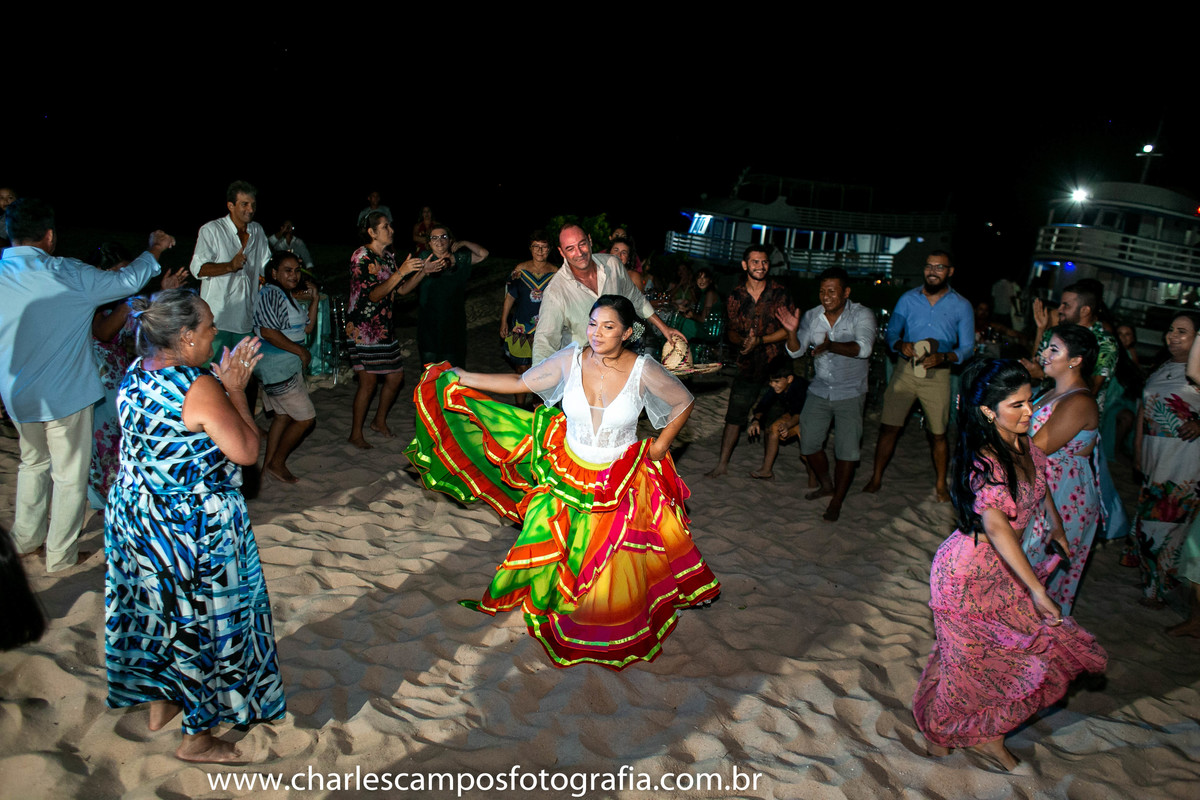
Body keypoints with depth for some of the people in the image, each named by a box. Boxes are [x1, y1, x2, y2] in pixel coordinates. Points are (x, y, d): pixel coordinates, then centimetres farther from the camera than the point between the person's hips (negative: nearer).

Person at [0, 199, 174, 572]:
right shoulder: (65, 274, -17)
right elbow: (127, 280, -4)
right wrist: (154, 249, 12)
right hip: (64, 394, -5)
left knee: (33, 462, 26)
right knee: (70, 474, 10)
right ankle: (60, 555, 19)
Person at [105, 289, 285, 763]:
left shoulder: (135, 373, 0)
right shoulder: (200, 388, -26)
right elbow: (246, 452, -19)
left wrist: (222, 385, 5)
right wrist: (236, 389, -13)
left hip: (134, 517, 8)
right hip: (194, 529, -8)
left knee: (156, 609, 26)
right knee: (204, 622, 9)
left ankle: (159, 703, 47)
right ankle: (197, 738, 24)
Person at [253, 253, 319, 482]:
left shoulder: (288, 296, 17)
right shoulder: (270, 294, -15)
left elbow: (307, 327, 16)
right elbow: (268, 332, -23)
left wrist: (314, 299, 6)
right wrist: (301, 351, -16)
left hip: (289, 366, 10)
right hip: (278, 368, -10)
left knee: (284, 416, 15)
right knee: (306, 418, -6)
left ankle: (269, 464, 23)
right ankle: (277, 464, 7)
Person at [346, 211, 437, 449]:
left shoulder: (388, 256, 11)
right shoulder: (361, 257, -14)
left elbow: (401, 289, 12)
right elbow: (373, 295, -24)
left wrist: (423, 271, 0)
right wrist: (400, 272, -31)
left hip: (384, 328, 8)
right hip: (363, 329, -8)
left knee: (396, 376, 12)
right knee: (368, 381, -4)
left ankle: (380, 421, 31)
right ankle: (356, 434, 10)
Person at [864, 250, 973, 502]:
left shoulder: (962, 306, 1)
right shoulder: (908, 299, 5)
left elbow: (967, 347, 1)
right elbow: (891, 332, 6)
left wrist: (943, 357, -19)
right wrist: (901, 345, -18)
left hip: (937, 375, -1)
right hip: (906, 369, 1)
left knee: (938, 434, 5)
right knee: (889, 426, 0)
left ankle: (941, 484, 22)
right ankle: (876, 478, 12)